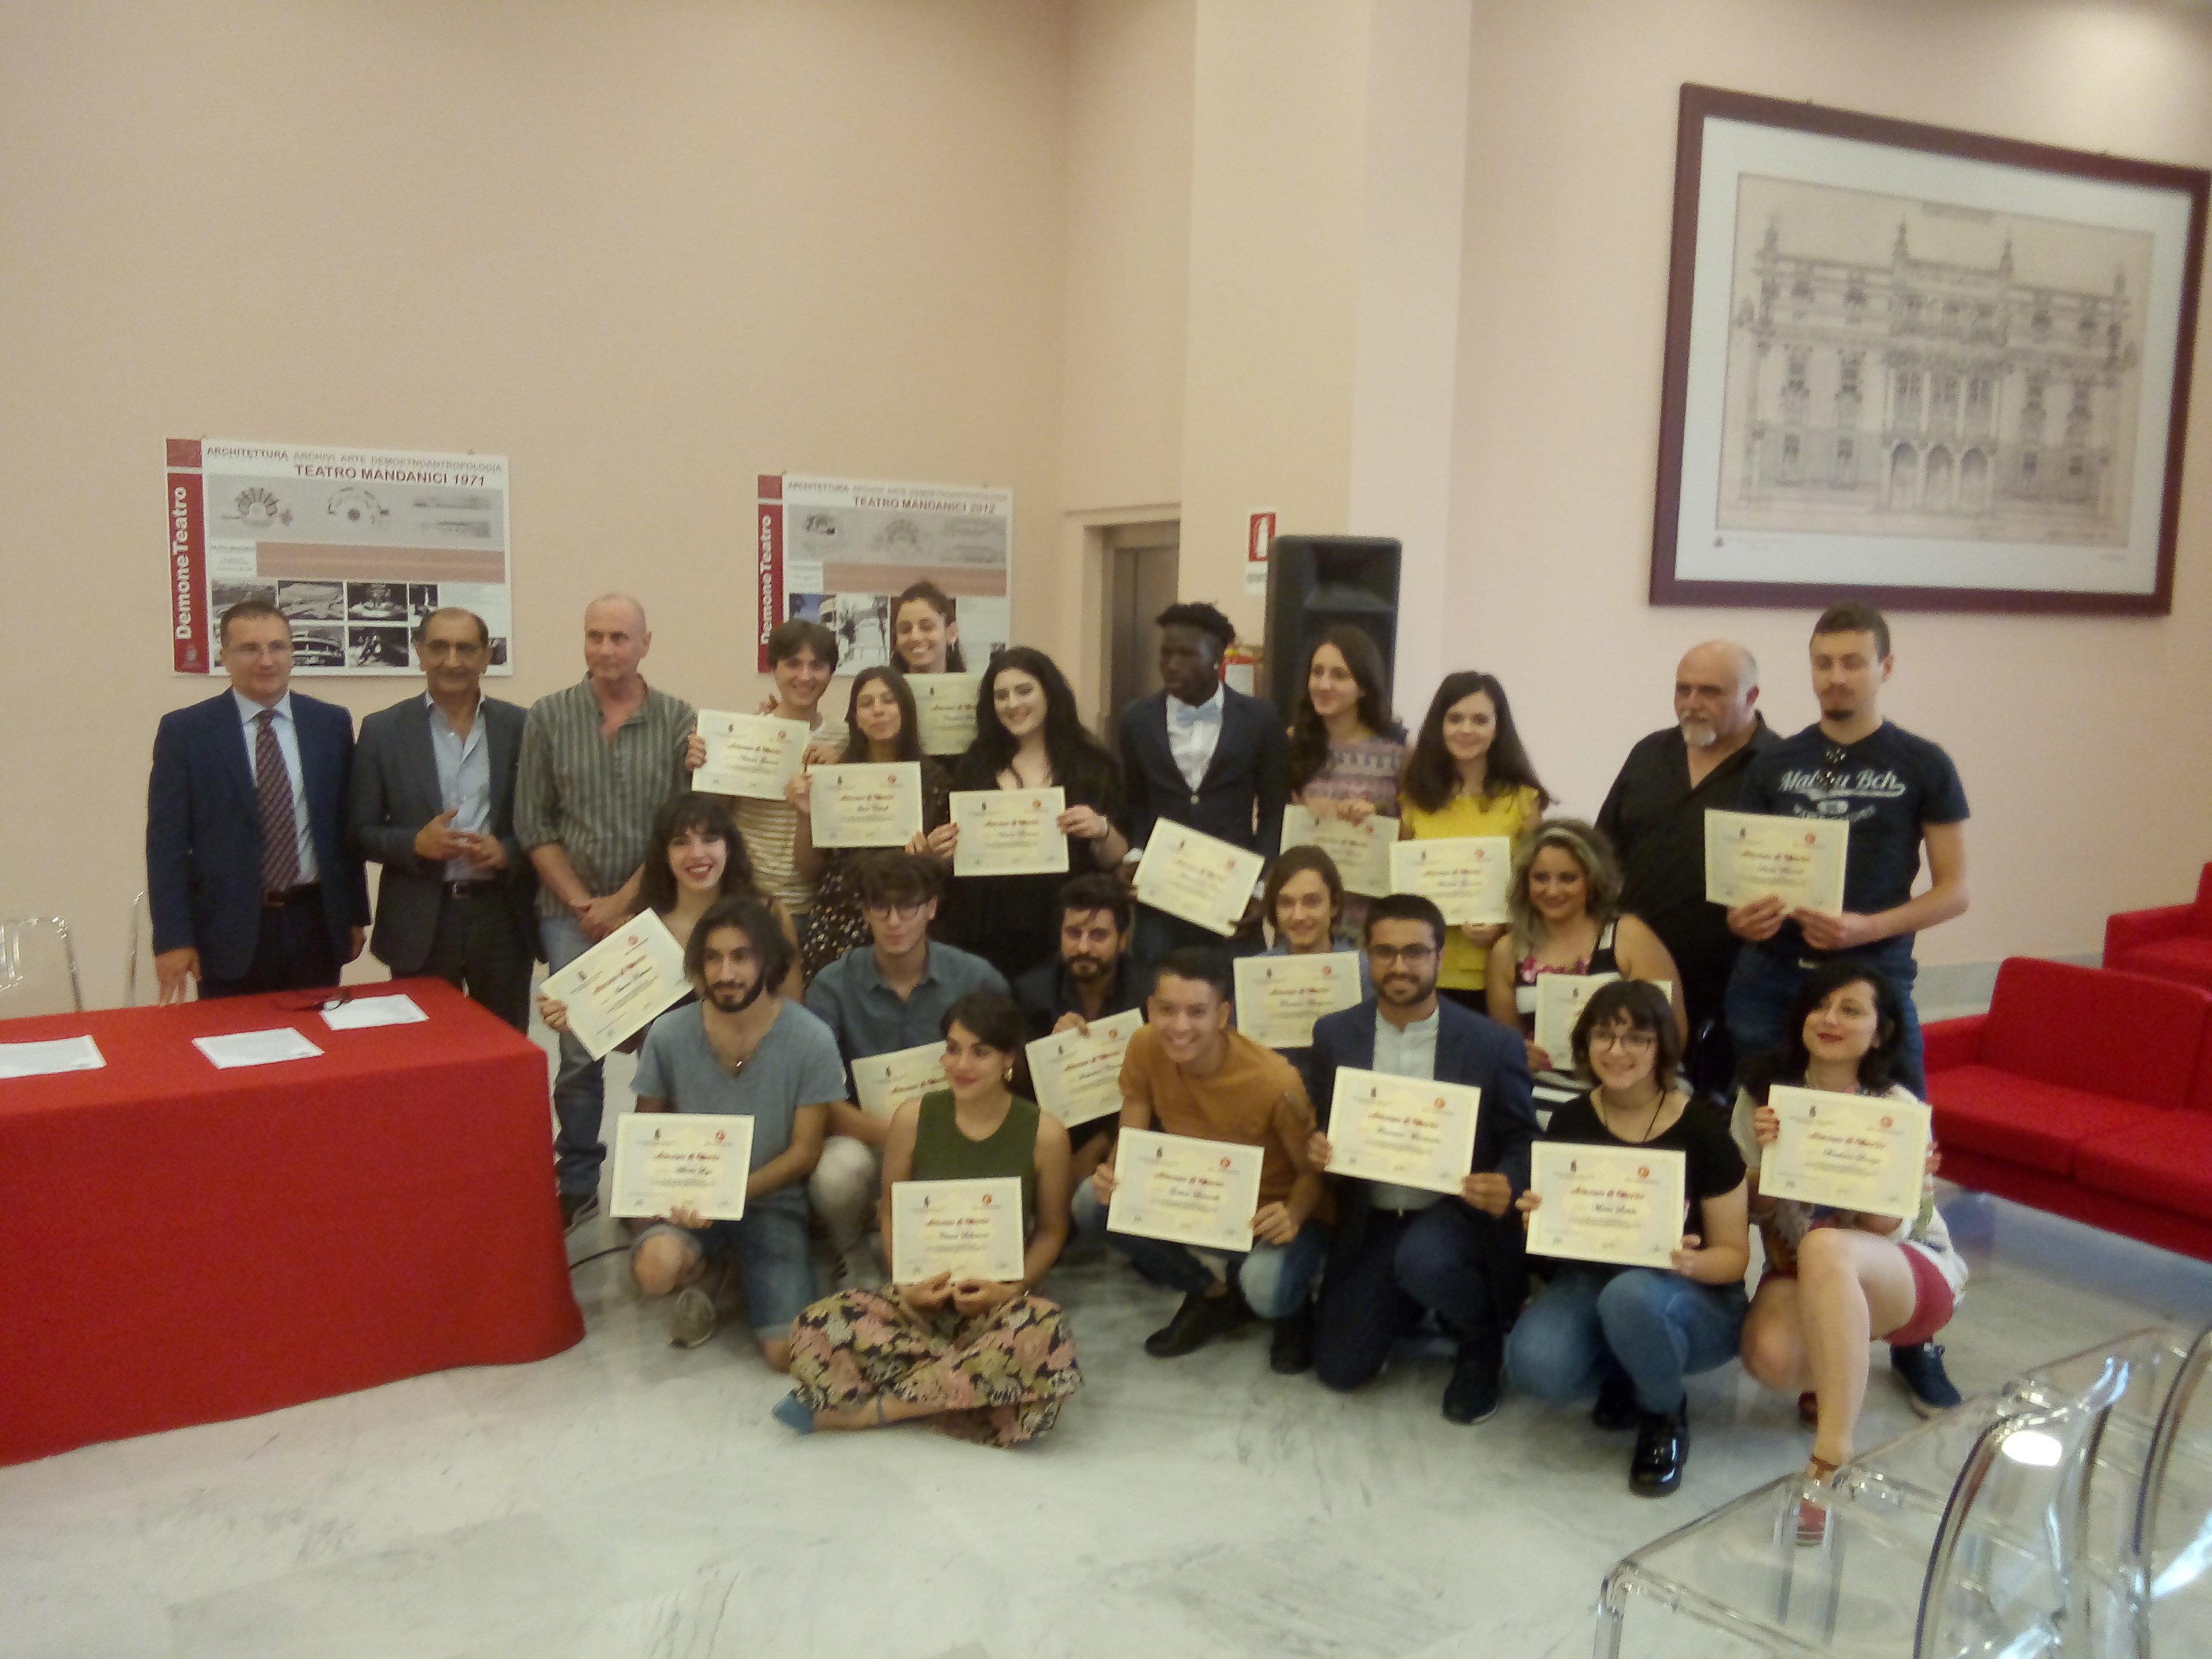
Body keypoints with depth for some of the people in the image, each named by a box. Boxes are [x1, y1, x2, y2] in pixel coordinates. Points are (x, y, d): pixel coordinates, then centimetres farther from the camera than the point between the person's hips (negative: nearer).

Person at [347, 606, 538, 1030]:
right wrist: (416, 843, -15)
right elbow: (361, 832, 4)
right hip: (420, 925, -1)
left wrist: (507, 852, -13)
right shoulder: (383, 730, 2)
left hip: (504, 917, 1)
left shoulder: (520, 727, 4)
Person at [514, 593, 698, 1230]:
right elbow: (533, 824, 3)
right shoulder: (548, 717, 3)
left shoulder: (680, 720, 0)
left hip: (653, 910, 0)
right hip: (572, 912, 0)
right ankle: (576, 1187, 16)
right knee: (579, 1052, 0)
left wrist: (622, 902, -7)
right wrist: (583, 904, -5)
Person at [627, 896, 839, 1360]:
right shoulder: (669, 1034, -7)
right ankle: (719, 1275, 4)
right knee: (656, 1267, -34)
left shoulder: (811, 1040, -11)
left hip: (772, 1204, -1)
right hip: (690, 1201, 1)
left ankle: (734, 1273, 15)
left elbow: (804, 1150, -6)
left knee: (788, 1352, -18)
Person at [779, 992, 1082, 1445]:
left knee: (1047, 1334, -38)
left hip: (999, 1303, 0)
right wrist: (909, 1282, -11)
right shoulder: (912, 1120, -2)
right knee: (818, 1328, -29)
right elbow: (892, 1217, 7)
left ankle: (874, 1408, -22)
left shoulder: (1044, 1134, -6)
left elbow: (1051, 1231, 4)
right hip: (921, 1298, 0)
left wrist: (1010, 1289, -13)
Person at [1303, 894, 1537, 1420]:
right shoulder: (1334, 1034, -2)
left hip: (1456, 1214, -3)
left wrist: (1508, 1186, -27)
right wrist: (1320, 1151, -18)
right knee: (1339, 1367, -3)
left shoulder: (1492, 1042, -10)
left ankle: (1483, 1342, -2)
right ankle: (1409, 1302, 29)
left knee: (1422, 1259, -37)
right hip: (1371, 1222, 4)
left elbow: (1522, 1141, -4)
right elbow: (1323, 1129, 7)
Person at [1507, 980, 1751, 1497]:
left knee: (1630, 1295, -39)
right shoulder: (1569, 1122, -2)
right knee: (1534, 1363, -30)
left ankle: (1666, 1415, -5)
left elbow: (1735, 1255, -7)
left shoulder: (1702, 1129, -12)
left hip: (1694, 1299, -3)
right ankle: (1625, 1379, 7)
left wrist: (1692, 1263, -30)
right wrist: (1535, 1219, -17)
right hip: (1592, 1280, 3)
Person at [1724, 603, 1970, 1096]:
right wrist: (1739, 917, -8)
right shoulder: (1774, 765, 11)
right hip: (1770, 975, 3)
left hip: (1873, 975, -2)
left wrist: (1869, 928, -15)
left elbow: (1954, 891, 1)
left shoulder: (1923, 766, 3)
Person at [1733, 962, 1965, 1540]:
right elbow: (1756, 1211, -1)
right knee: (1771, 1355, -33)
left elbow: (1887, 1233, -13)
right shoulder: (1763, 1095, -5)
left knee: (1824, 1245, -40)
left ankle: (1830, 1459, -38)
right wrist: (1766, 1157, -21)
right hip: (1799, 1268, 3)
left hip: (1911, 1272, -3)